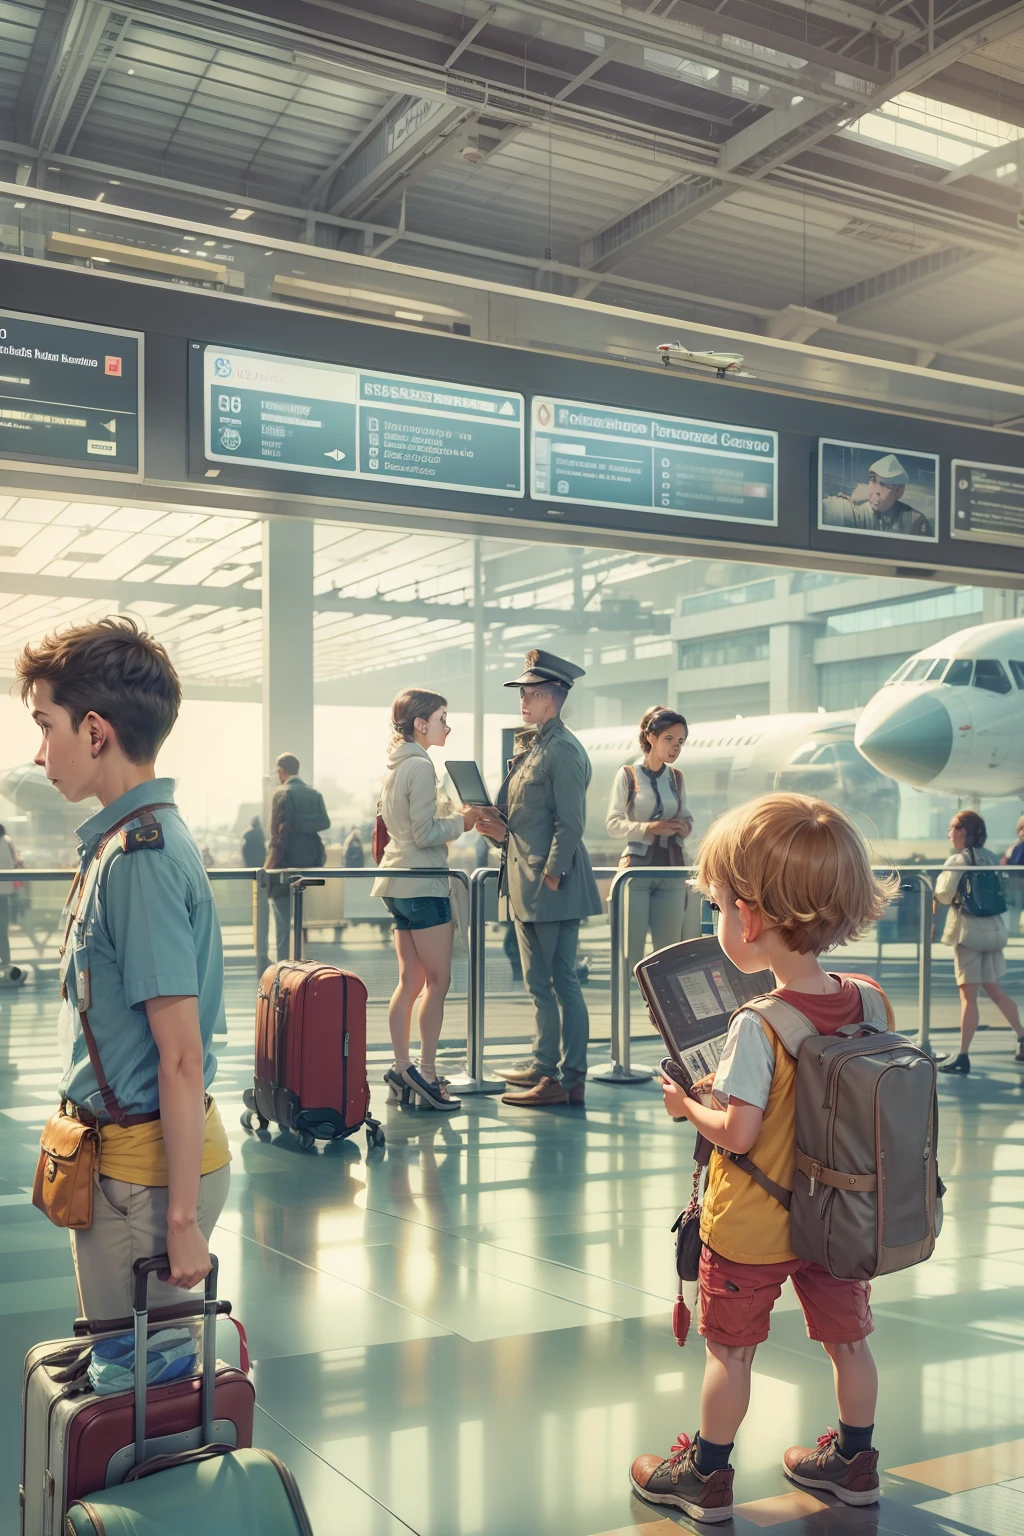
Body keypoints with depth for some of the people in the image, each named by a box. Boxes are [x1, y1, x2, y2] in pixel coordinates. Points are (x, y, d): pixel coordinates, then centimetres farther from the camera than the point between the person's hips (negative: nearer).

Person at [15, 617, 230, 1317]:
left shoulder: (139, 858, -21)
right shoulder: (123, 840, 9)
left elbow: (182, 1058, -22)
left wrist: (182, 1217, -19)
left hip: (142, 1170, -9)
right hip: (122, 1149, 9)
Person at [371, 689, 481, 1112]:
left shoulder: (396, 765, 15)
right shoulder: (420, 766, -14)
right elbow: (425, 833, -18)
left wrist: (454, 817, 13)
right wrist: (461, 822, -3)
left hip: (398, 883, 10)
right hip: (423, 883, -10)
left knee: (411, 981, 10)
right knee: (438, 981, -5)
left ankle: (401, 1070, 12)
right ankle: (426, 1073, -4)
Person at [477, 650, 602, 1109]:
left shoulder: (562, 750, -13)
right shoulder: (537, 747, 18)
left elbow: (569, 823, -17)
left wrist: (551, 877, -19)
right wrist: (503, 831, 7)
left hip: (550, 886, -10)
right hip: (530, 886, 10)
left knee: (542, 984, -6)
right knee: (562, 982, 12)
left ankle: (554, 1079, 1)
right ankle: (558, 1073, 18)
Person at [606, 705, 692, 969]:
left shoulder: (677, 778, 9)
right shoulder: (627, 774, -3)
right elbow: (613, 823, -7)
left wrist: (685, 827, -5)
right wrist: (651, 828, -19)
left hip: (671, 870, 4)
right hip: (636, 868, -4)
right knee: (631, 949, -3)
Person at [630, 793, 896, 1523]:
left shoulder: (758, 1026, -27)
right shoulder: (869, 1004, -9)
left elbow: (738, 1132, -27)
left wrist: (688, 1105, -8)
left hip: (752, 1228, -5)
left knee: (730, 1351, 12)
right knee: (848, 1339, 21)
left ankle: (707, 1475, 27)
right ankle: (854, 1461, 39)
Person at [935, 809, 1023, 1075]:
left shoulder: (957, 861, -12)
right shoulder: (991, 858, 9)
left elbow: (944, 896, -14)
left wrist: (939, 880, 4)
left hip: (969, 929, -7)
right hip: (994, 928, 7)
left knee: (968, 995, -5)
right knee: (994, 990, 20)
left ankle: (963, 1056, -2)